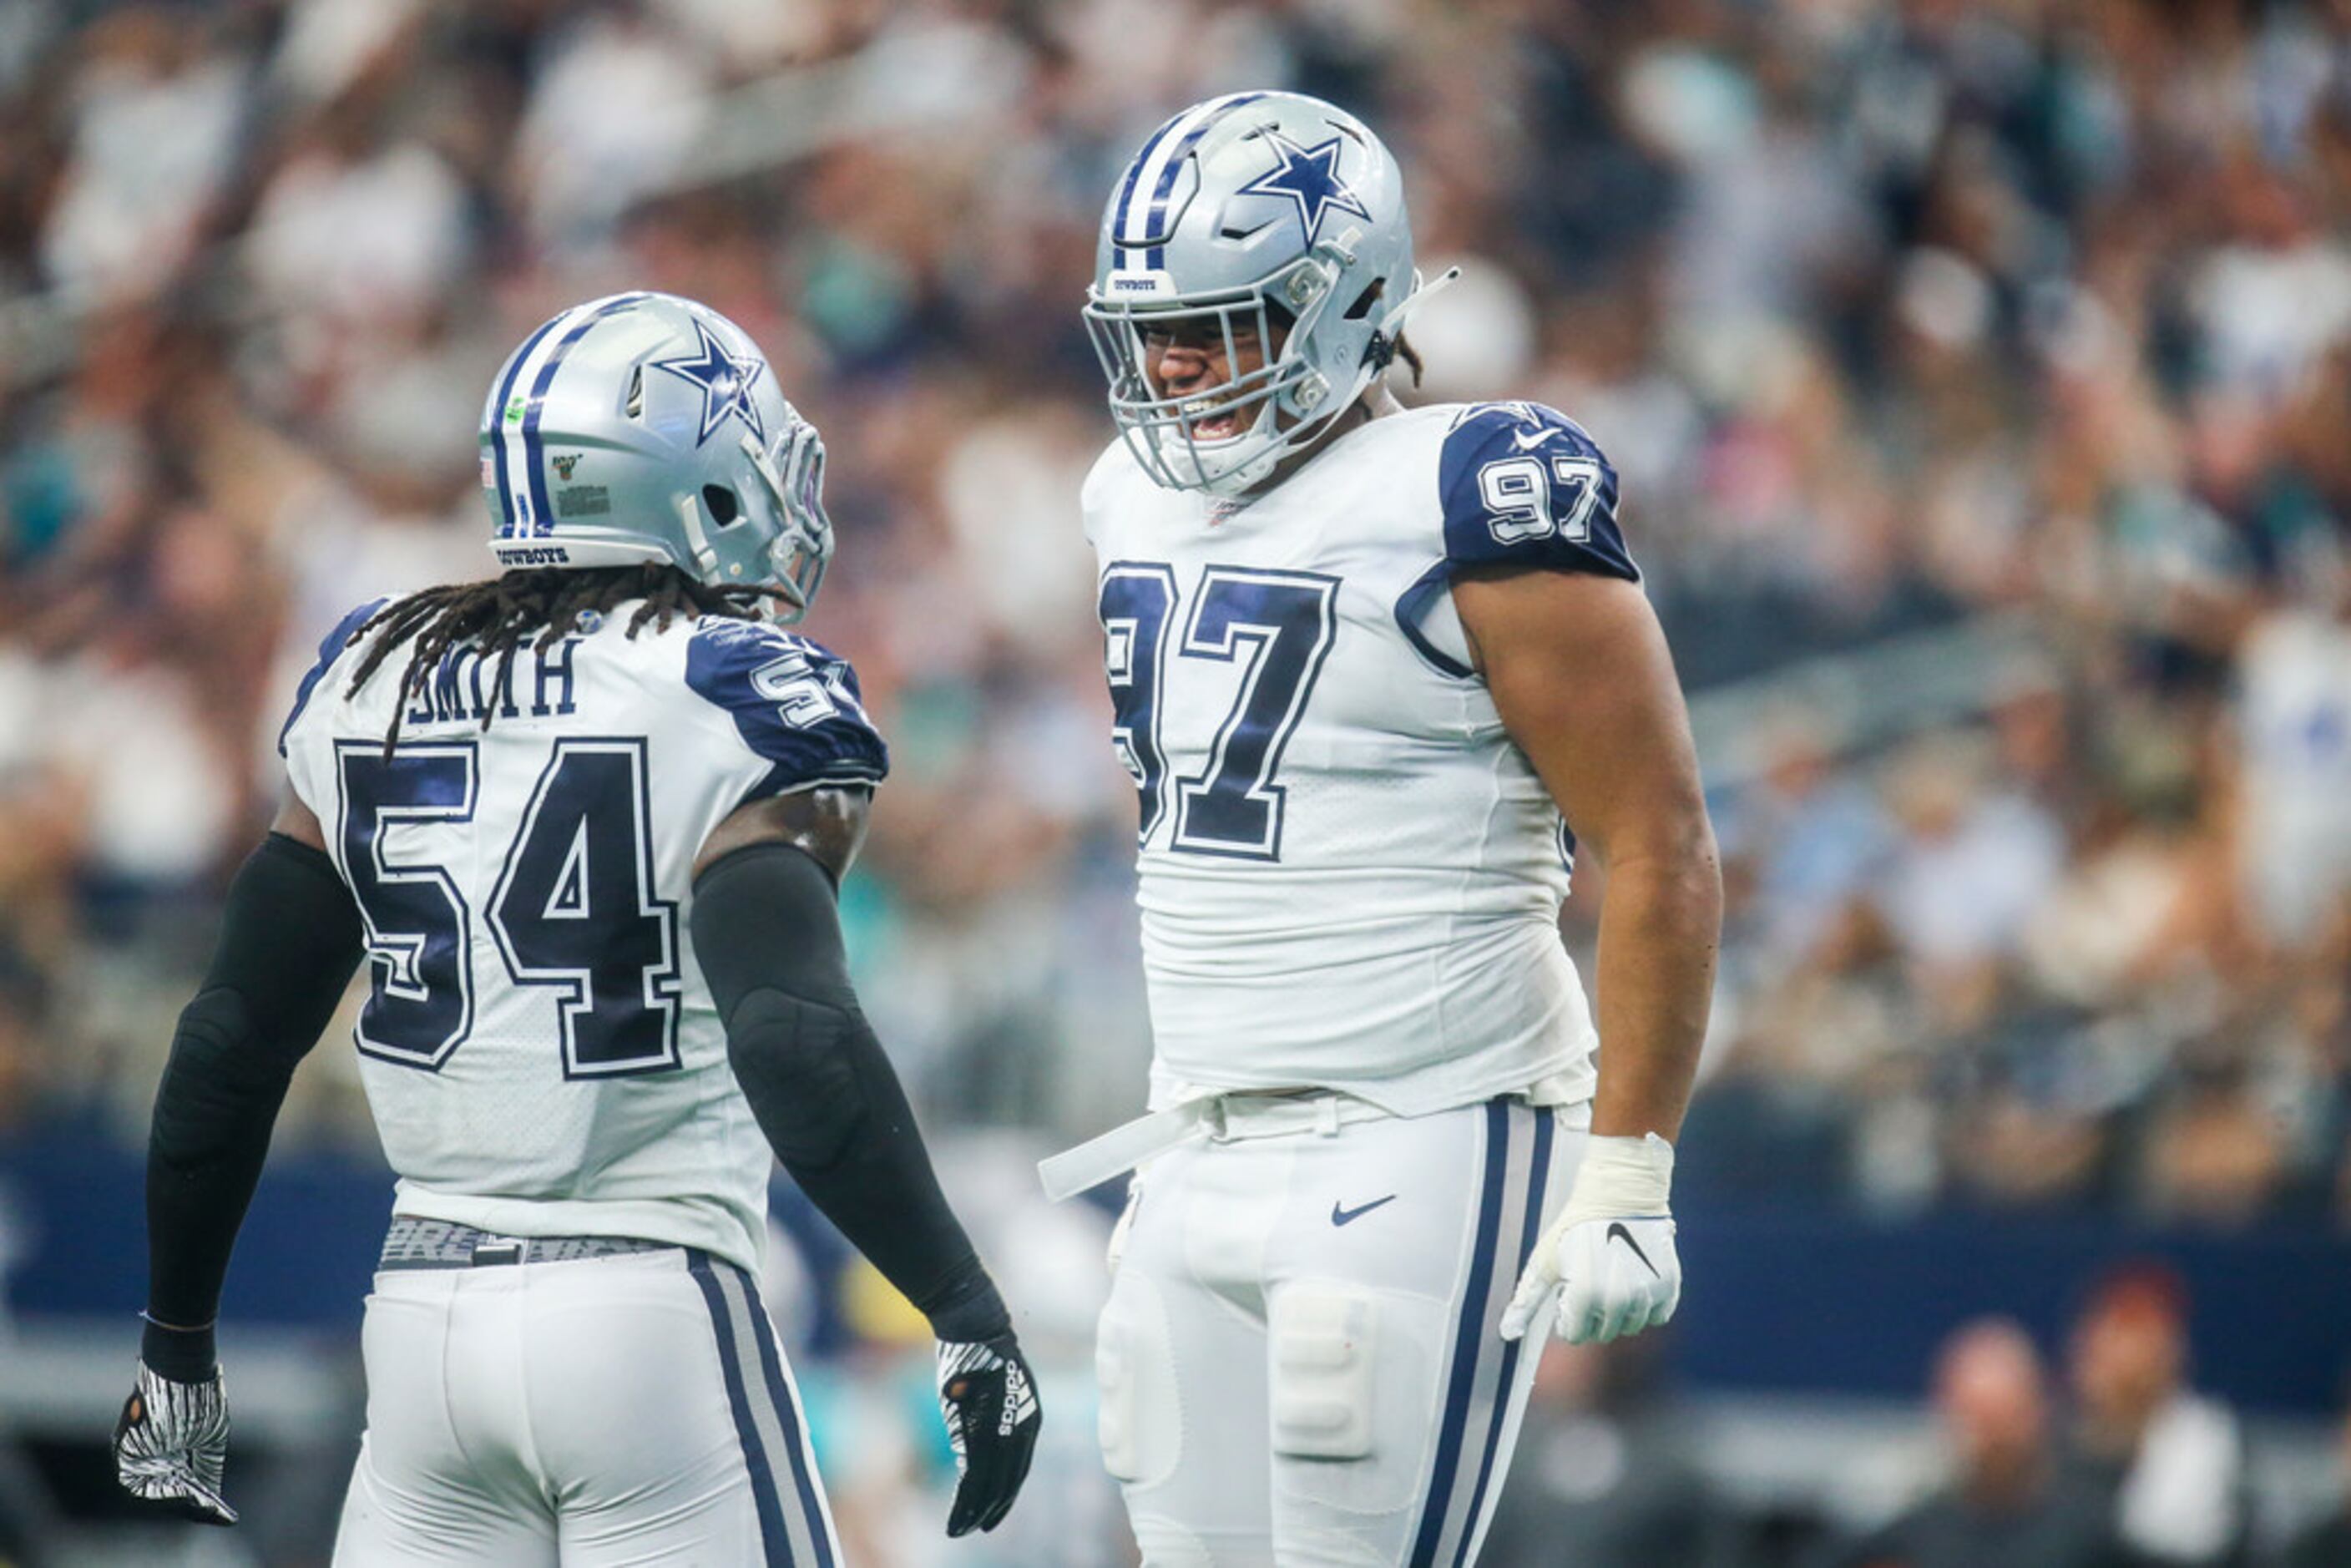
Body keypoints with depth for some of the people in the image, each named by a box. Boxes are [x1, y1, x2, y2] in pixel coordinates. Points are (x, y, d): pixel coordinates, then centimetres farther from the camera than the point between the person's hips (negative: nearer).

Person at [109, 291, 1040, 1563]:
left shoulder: (376, 683, 9)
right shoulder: (738, 706, -9)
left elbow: (234, 1039, 12)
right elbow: (793, 1040, -21)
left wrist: (176, 1343, 22)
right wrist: (968, 1316, -17)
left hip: (424, 1309, 5)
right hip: (654, 1312, -5)